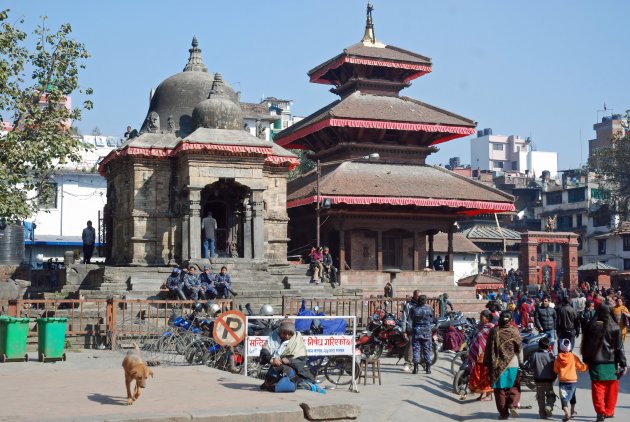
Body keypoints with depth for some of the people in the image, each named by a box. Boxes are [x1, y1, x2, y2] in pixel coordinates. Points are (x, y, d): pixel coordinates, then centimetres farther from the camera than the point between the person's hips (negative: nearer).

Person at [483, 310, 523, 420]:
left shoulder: (494, 331, -6)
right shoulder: (514, 331, -6)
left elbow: (489, 348, -1)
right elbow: (520, 348, -2)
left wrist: (487, 363, 8)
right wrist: (521, 362, 9)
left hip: (497, 365, 0)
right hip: (513, 364, 0)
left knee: (500, 389, 8)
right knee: (514, 387, 16)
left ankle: (503, 412, 9)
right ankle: (513, 406, -4)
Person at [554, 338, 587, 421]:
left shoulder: (558, 358, -6)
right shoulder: (574, 357, -9)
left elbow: (555, 370, 3)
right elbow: (582, 367, -4)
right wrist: (587, 365, 16)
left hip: (562, 382, -1)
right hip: (573, 381, 1)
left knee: (564, 397, -4)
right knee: (572, 396, 24)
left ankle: (566, 413, -23)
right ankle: (573, 411, 37)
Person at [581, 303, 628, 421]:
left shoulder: (591, 327, -4)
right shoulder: (615, 328, -8)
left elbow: (586, 345, 2)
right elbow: (619, 347, -5)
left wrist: (586, 361, 12)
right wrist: (623, 364, -1)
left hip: (595, 362, 0)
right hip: (611, 363, 0)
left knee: (598, 388, 5)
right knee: (611, 389, 13)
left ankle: (600, 412, 0)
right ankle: (609, 411, 18)